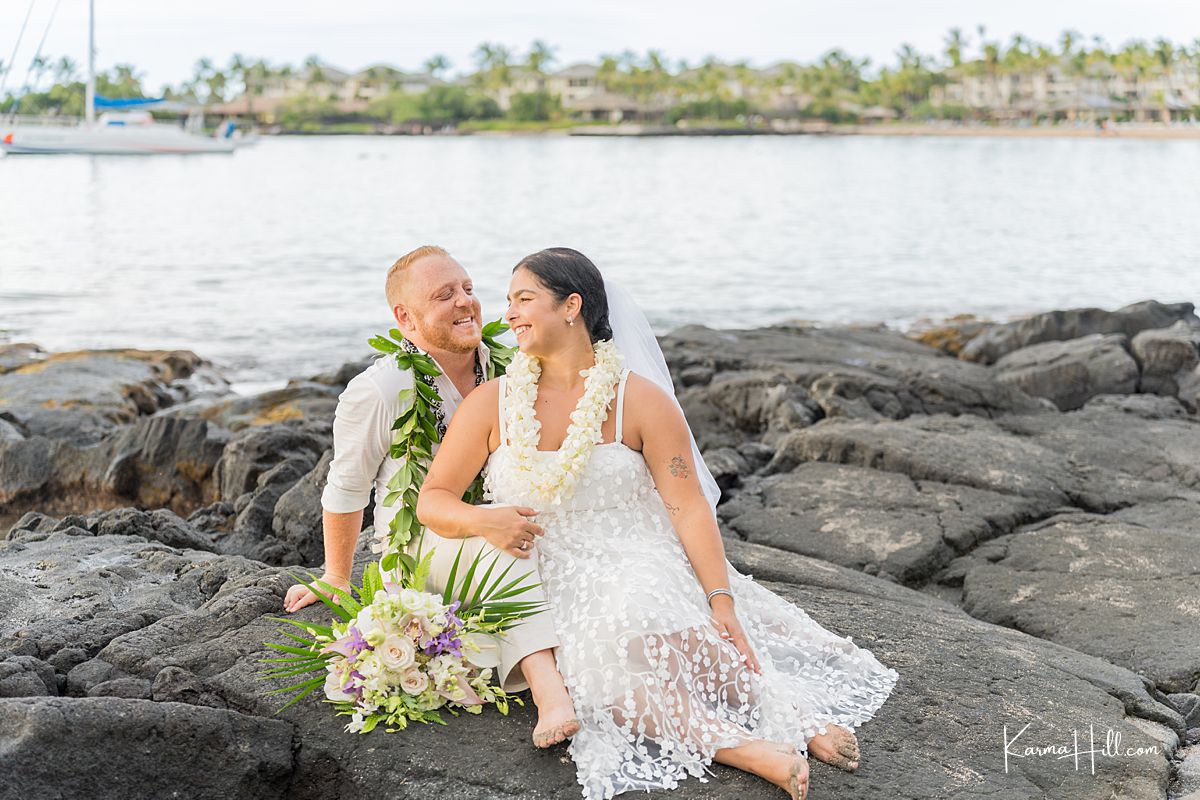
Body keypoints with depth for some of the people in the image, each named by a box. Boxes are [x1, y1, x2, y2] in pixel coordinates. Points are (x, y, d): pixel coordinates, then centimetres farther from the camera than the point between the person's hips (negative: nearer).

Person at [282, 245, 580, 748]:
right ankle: (547, 689, -52)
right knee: (500, 544, -36)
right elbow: (346, 492, 2)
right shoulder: (377, 391, -13)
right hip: (417, 547, -4)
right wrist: (336, 580, 12)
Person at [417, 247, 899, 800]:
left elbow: (689, 507, -5)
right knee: (610, 654, -33)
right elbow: (432, 501, 5)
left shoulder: (641, 401, 0)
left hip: (639, 570, -1)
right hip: (550, 586, 1)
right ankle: (733, 742, -39)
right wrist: (485, 520, -18)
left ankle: (795, 715, -31)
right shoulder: (490, 405, 6)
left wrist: (721, 599, -15)